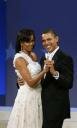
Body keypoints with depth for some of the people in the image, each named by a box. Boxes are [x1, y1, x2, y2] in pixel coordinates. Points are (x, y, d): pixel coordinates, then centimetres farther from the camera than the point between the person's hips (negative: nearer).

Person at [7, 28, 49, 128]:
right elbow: (30, 82, -20)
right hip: (27, 96, -7)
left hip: (37, 95, 7)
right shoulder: (19, 59, -15)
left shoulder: (33, 55, 8)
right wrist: (45, 70, -29)